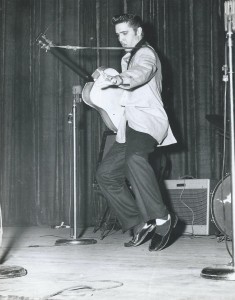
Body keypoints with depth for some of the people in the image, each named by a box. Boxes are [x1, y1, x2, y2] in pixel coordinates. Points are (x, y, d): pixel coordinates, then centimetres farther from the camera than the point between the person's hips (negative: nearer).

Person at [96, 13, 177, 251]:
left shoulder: (145, 54, -5)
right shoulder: (128, 58, 26)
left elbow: (138, 75, -29)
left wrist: (114, 80, -48)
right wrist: (102, 80, 16)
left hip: (147, 120, -10)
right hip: (130, 125, 10)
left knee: (134, 159, -37)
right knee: (106, 173, 3)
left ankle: (161, 218, -31)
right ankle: (140, 223, 7)